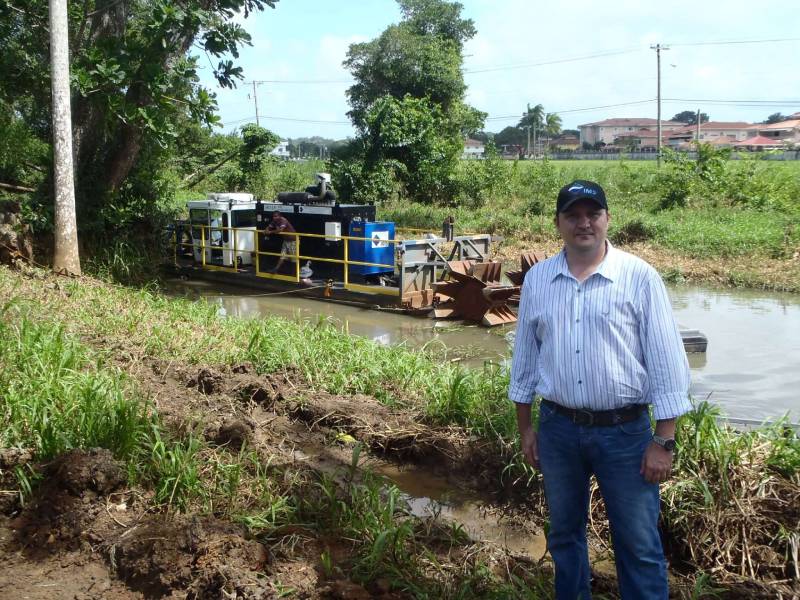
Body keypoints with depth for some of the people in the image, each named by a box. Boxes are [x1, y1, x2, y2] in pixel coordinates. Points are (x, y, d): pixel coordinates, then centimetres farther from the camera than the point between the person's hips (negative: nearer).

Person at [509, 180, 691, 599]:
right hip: (557, 428, 4)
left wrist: (663, 441, -10)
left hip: (624, 431, -3)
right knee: (564, 534, 19)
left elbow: (666, 364, -8)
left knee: (639, 546, 5)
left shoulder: (640, 278, -9)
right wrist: (524, 427, 11)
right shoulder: (537, 279, 2)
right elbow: (525, 358, 10)